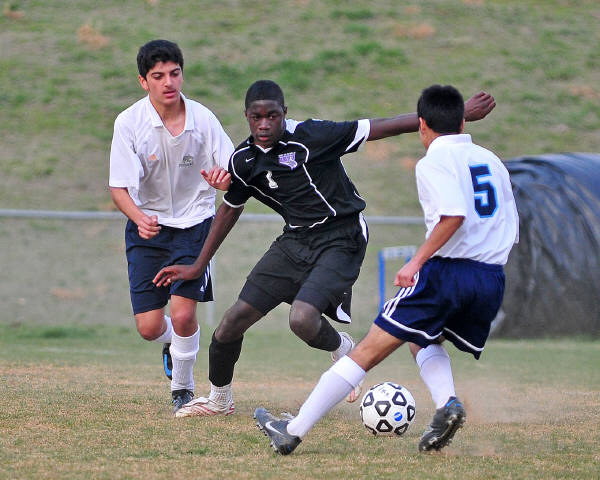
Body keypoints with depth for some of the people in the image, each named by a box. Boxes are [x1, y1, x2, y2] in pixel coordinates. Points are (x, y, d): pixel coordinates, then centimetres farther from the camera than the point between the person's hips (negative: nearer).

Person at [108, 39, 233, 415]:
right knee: (149, 327, -4)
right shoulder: (129, 123, -14)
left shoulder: (202, 119, -12)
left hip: (194, 224, 0)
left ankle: (183, 388, 10)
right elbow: (119, 186, -13)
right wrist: (140, 219, -33)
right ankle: (172, 343, 36)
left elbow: (232, 177, -8)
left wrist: (224, 178, -33)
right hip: (148, 227, 1)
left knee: (183, 313, -17)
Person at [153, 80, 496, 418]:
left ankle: (341, 349, 8)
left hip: (341, 240, -6)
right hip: (295, 240, 6)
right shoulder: (244, 161, 0)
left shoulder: (310, 137, -19)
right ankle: (219, 399, 23)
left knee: (302, 320, -28)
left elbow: (383, 128, -19)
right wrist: (198, 267, 21)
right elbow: (230, 209, 18)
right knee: (235, 319, -1)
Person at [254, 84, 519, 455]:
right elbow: (511, 230, 18)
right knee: (423, 341, 28)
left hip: (448, 270, -6)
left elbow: (454, 214, -20)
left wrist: (418, 260, -17)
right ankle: (447, 403, -3)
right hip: (494, 279, 6)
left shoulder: (434, 162, -2)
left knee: (371, 349, -3)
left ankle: (293, 431, -1)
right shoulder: (491, 160, 19)